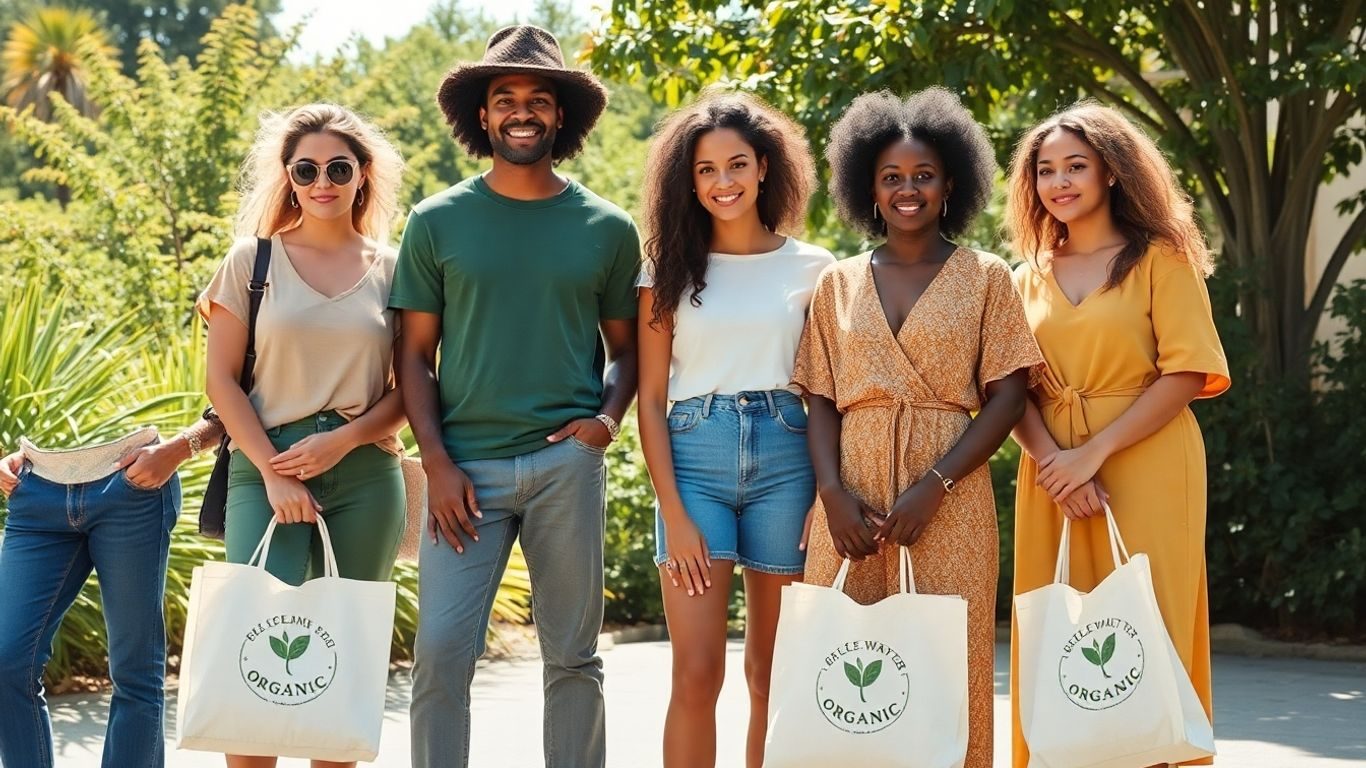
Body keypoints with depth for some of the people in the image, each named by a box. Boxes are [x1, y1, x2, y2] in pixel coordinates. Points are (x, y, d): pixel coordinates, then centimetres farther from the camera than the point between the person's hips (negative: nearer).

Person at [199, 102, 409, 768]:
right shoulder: (253, 259, 5)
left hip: (365, 474, 1)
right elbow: (221, 379, 2)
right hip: (266, 467, -1)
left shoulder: (392, 269, 8)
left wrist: (342, 440, -9)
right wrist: (273, 470, -9)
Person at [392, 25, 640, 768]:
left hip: (567, 464, 1)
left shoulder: (606, 229, 7)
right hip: (466, 463, -1)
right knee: (441, 652, -7)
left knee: (572, 657, 7)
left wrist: (609, 416, -6)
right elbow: (414, 352, 5)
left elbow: (625, 345, 14)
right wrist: (436, 462, -5)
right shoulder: (438, 222, 4)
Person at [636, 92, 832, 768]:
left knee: (772, 675, 5)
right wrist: (673, 514, -5)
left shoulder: (812, 269, 7)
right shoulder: (669, 270, 7)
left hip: (786, 459, 1)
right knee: (696, 674, -8)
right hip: (693, 459, -1)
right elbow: (651, 399, 4)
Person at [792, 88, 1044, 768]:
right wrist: (832, 491, -8)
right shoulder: (839, 285, 13)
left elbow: (1006, 398, -1)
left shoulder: (984, 278, 6)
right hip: (854, 493, 2)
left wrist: (933, 486, -12)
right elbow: (822, 402, 9)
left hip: (948, 499, -2)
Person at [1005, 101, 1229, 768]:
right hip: (1053, 474, 4)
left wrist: (1095, 451, -16)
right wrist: (1053, 460, -12)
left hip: (1145, 468, -4)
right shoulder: (1028, 278, 14)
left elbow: (1186, 374, -8)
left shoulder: (1160, 260, 1)